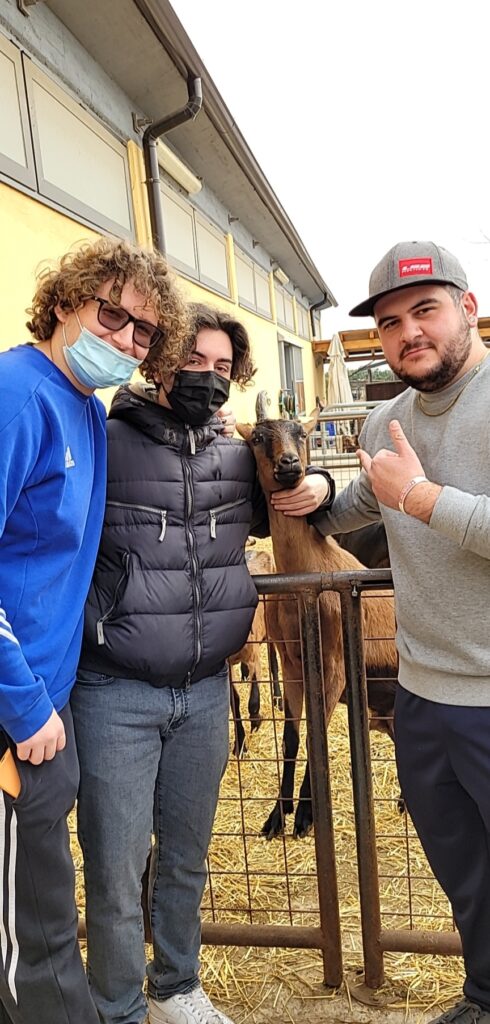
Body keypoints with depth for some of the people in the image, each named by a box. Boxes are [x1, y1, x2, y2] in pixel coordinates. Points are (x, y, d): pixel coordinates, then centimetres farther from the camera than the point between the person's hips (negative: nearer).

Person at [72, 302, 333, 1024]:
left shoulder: (238, 457, 6)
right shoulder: (105, 441, -8)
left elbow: (273, 515, 24)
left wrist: (317, 486, 3)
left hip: (206, 692, 5)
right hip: (116, 693, -4)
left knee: (186, 860, 20)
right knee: (116, 872, 7)